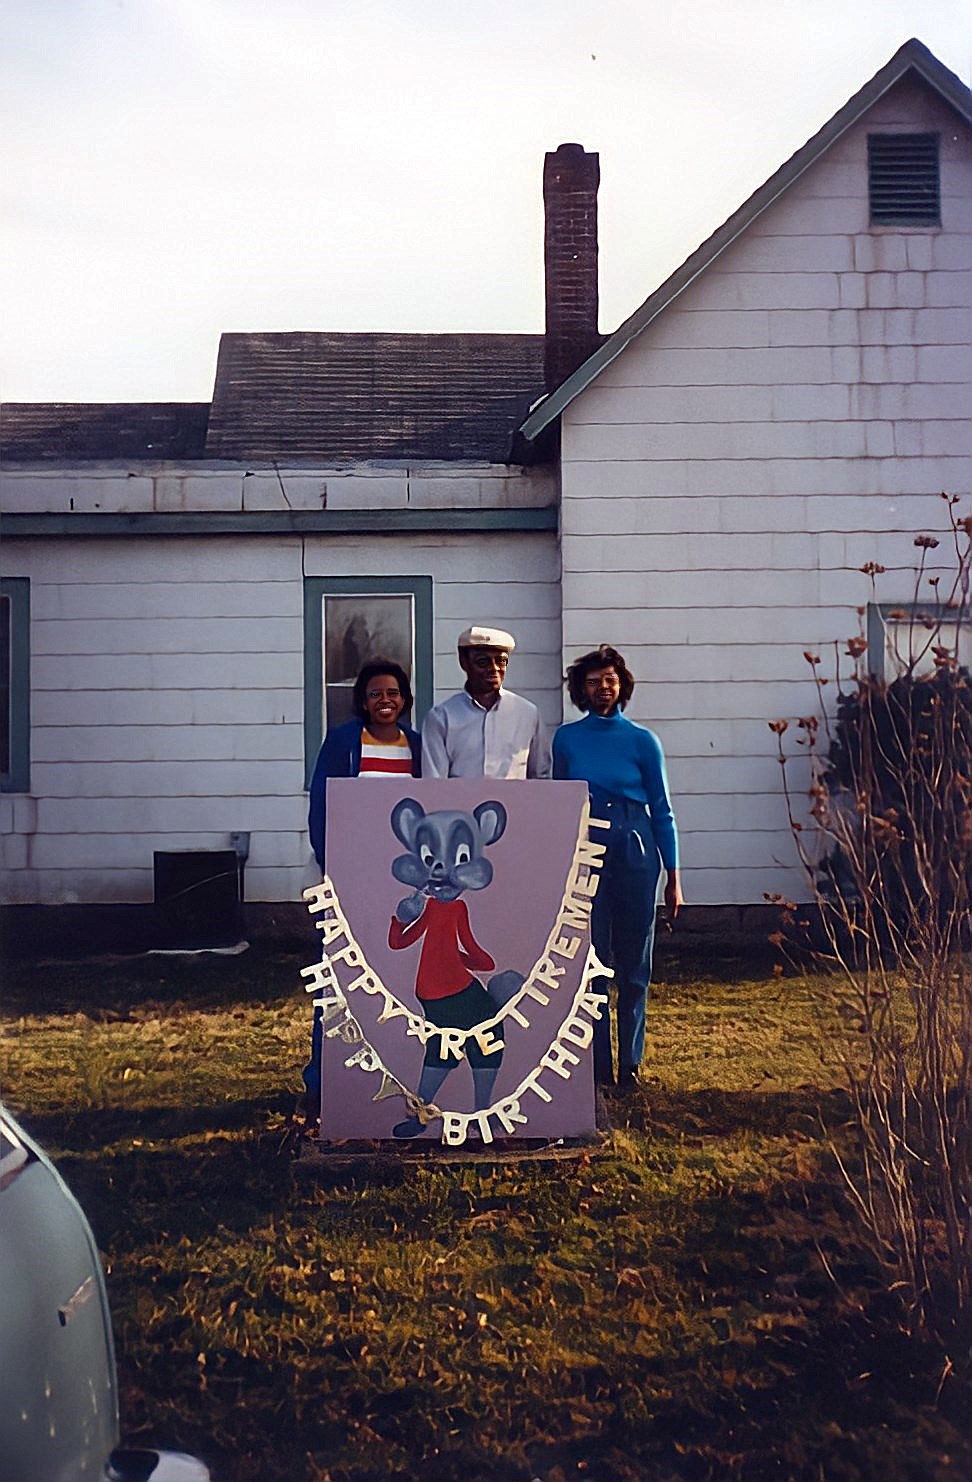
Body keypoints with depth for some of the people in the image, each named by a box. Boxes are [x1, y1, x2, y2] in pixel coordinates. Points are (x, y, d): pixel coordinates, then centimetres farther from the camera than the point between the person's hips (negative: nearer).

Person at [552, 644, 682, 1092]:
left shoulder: (642, 741, 0)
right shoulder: (566, 739, 4)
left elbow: (661, 812, 4)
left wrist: (673, 878, 2)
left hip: (635, 853, -1)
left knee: (633, 965, 6)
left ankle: (629, 1063, 16)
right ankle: (597, 1065, 12)